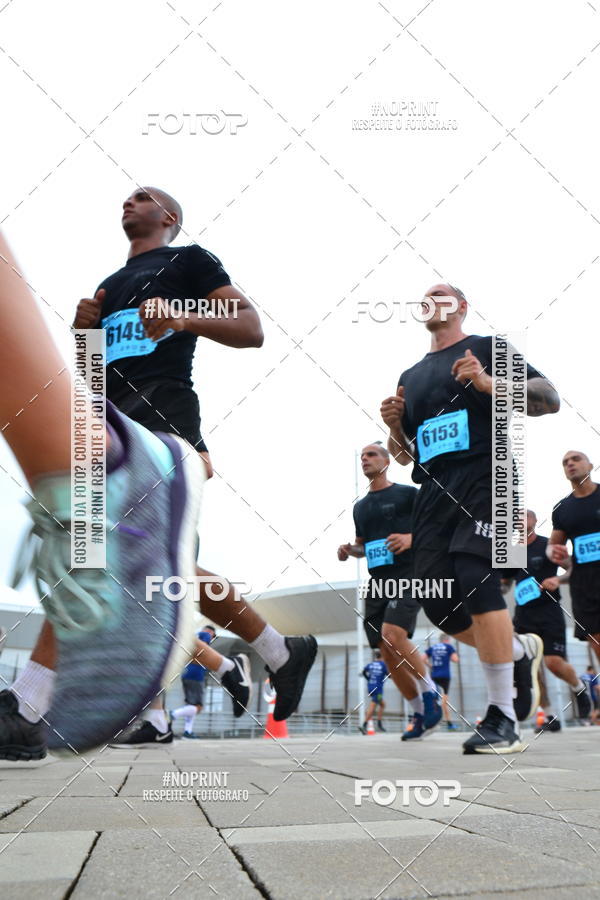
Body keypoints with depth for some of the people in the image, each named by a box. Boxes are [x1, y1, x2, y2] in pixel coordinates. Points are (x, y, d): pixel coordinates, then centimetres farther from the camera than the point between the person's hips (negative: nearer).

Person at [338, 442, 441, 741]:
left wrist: (411, 538, -20)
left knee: (393, 635, -27)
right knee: (387, 652, 1)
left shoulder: (408, 494, 1)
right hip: (377, 581, 7)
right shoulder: (360, 506, 19)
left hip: (406, 574, -7)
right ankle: (420, 713, 14)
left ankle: (429, 691, -7)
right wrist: (348, 550, 7)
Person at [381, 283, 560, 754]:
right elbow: (404, 454, 28)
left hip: (485, 480, -6)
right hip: (435, 491, 6)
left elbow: (549, 399, 0)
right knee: (439, 602, -2)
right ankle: (520, 649, 25)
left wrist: (489, 384, -14)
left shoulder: (487, 347, 10)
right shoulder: (411, 376, 25)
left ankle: (503, 718, -18)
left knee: (476, 582, -23)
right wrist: (393, 424, 6)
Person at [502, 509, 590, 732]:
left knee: (554, 662, -13)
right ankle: (550, 717, 4)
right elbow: (504, 583, 23)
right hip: (523, 614, 4)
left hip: (549, 611, -4)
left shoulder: (547, 545, -1)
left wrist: (557, 580, -24)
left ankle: (579, 689, 21)